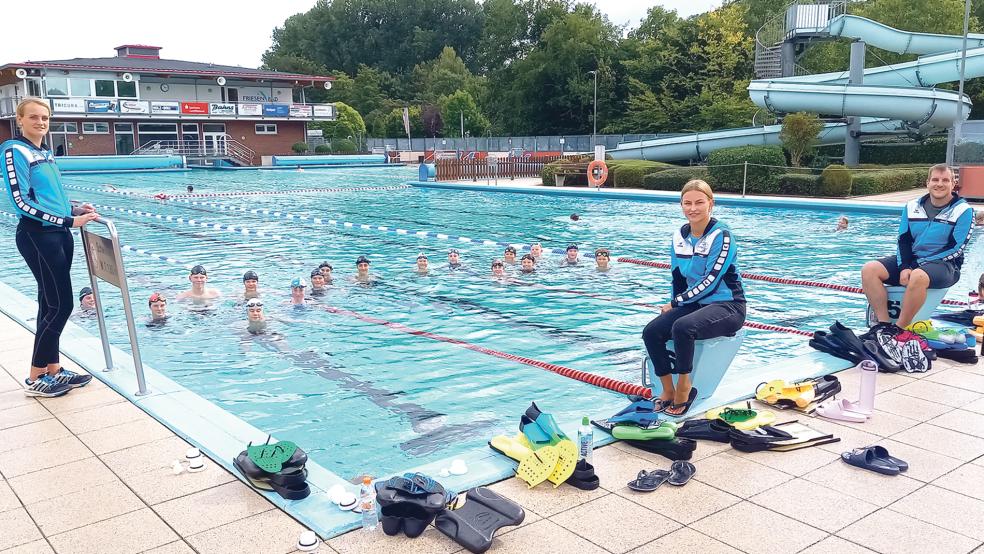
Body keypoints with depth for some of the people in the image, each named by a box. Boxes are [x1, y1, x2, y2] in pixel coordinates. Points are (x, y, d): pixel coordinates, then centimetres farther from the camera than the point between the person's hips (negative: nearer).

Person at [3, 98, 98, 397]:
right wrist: (69, 221, -19)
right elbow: (22, 202, -17)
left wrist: (74, 209, 3)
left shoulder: (45, 152, 14)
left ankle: (53, 369, 21)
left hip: (58, 234, 8)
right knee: (60, 304, -7)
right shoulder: (14, 150, -10)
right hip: (37, 236, -8)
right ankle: (35, 379, 4)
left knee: (52, 304, 12)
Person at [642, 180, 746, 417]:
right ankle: (668, 390, -3)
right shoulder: (679, 236, 6)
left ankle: (684, 388, -16)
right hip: (694, 304, 7)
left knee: (682, 327, -34)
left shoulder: (721, 235, -14)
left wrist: (676, 302, -12)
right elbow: (677, 277, 15)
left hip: (727, 305, -7)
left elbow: (710, 281, -18)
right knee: (651, 332, -15)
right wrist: (676, 304, 0)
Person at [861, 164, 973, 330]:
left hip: (944, 265, -5)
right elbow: (903, 241, 7)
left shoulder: (963, 211, -3)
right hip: (910, 261, 5)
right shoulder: (912, 207, 10)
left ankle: (898, 330, -27)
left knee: (918, 276, -40)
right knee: (869, 270, -18)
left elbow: (955, 249, -11)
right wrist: (904, 267, -13)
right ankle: (884, 324, -20)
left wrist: (914, 266, -17)